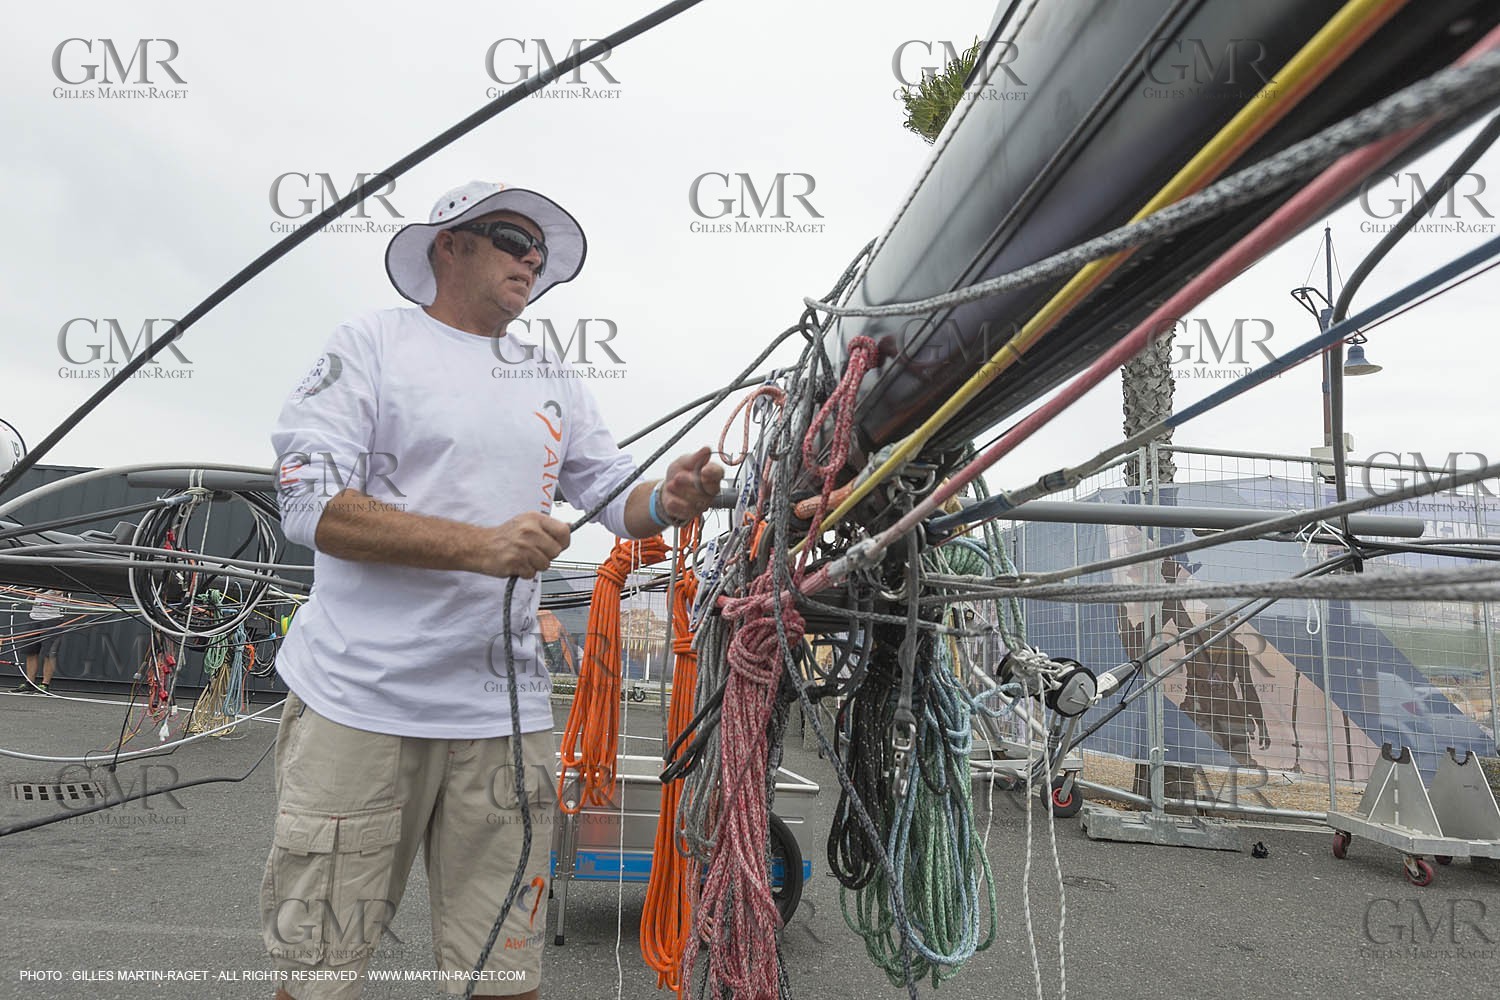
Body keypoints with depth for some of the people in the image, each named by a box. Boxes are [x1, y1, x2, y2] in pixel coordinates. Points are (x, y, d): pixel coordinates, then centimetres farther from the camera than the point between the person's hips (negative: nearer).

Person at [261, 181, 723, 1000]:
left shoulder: (553, 379, 15)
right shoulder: (373, 343, 1)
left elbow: (618, 501, 14)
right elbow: (311, 504, -9)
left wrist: (667, 502, -10)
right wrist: (480, 546, -20)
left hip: (505, 713, 4)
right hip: (357, 702, -3)